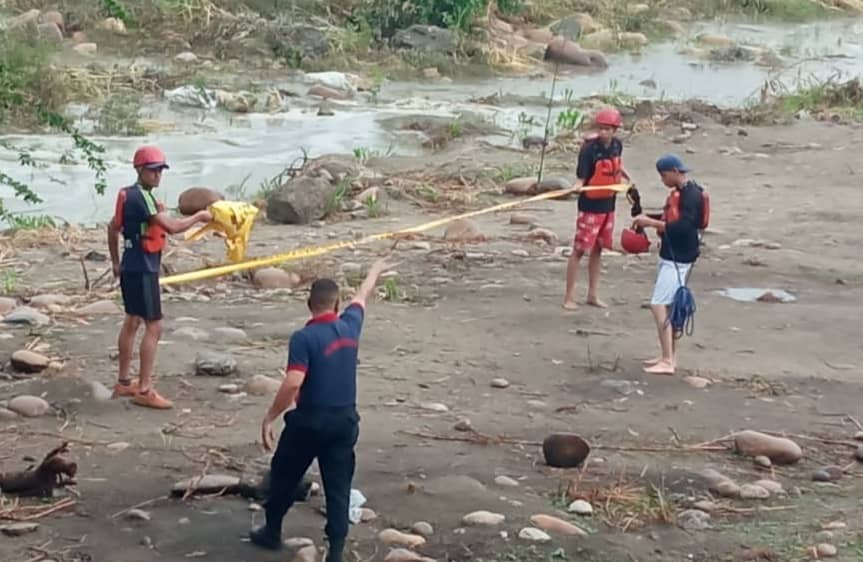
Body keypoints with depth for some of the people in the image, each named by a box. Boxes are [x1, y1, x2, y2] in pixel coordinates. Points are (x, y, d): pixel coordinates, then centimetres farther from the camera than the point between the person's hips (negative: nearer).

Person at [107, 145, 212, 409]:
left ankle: (123, 383, 27)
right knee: (154, 327, -8)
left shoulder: (130, 195, 12)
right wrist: (199, 217, -12)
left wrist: (115, 262, 27)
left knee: (132, 322, 18)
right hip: (142, 270, -11)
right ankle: (144, 390, -7)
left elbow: (113, 227, 22)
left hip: (131, 267, 11)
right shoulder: (140, 197, -19)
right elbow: (172, 226, -27)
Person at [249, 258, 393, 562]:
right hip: (345, 419, 4)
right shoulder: (350, 326, 1)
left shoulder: (304, 337, -17)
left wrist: (269, 417, -15)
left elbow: (292, 383, -25)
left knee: (284, 476, 17)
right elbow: (362, 296, 22)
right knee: (338, 486, 7)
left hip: (310, 420, -4)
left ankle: (272, 532, 32)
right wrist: (375, 271, 42)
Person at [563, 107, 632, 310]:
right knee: (579, 250, -5)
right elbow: (581, 176, -23)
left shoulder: (617, 145, 1)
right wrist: (577, 186, -42)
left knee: (598, 249, 15)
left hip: (608, 204, 7)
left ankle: (593, 295, 25)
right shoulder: (590, 148, -19)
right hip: (590, 206, -7)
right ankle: (569, 297, 2)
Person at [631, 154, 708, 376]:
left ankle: (667, 361, -13)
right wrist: (648, 219, 7)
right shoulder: (678, 192, 13)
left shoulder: (692, 194, -17)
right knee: (669, 305, 14)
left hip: (679, 259, -10)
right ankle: (670, 356, 22)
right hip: (670, 255, 10)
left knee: (659, 305, -13)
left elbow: (683, 226, -26)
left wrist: (651, 223, -23)